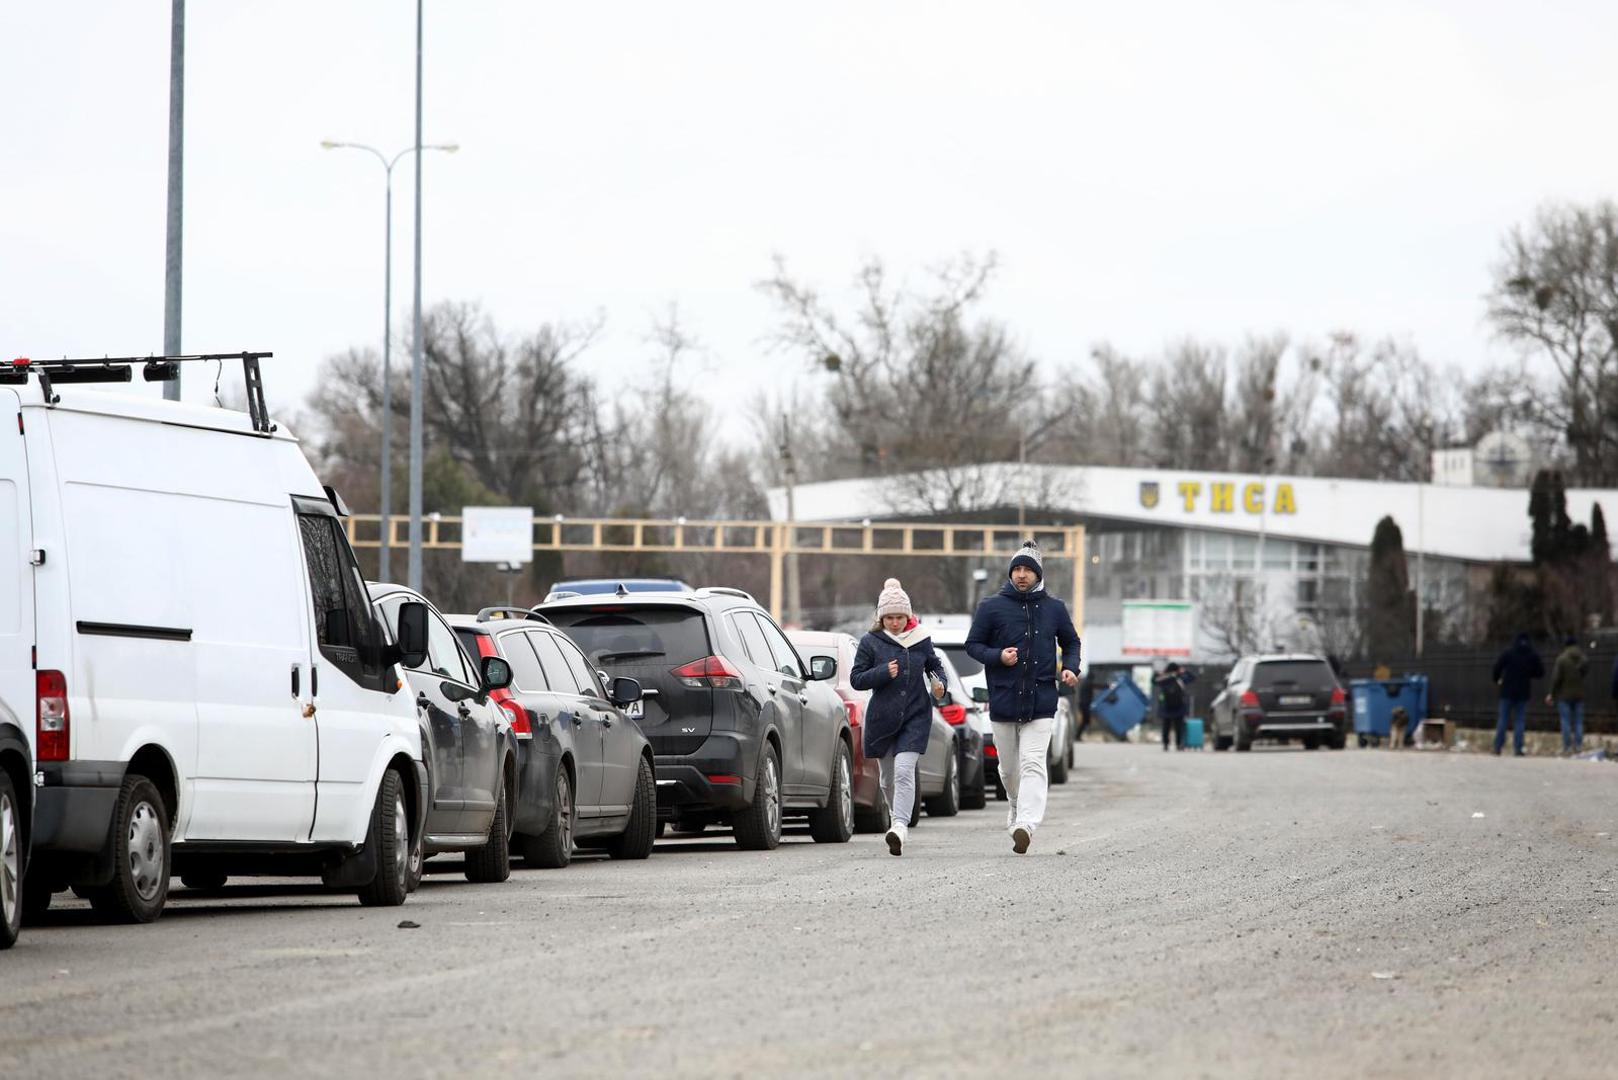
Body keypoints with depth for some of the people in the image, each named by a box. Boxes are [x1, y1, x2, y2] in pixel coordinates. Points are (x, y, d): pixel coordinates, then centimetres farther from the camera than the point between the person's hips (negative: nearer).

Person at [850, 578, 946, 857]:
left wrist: (939, 682, -2)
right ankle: (897, 817, 38)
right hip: (882, 717, 1)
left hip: (915, 717, -1)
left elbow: (934, 665, 20)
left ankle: (900, 827, -29)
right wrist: (883, 673, -18)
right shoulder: (871, 642, -1)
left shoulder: (921, 640, 4)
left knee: (904, 771, -19)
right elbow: (856, 678, -2)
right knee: (888, 777, 13)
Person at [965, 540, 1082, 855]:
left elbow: (1071, 642, 21)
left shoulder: (1054, 608, 7)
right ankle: (1016, 808, 39)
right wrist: (997, 656, -14)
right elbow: (972, 645, 6)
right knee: (1009, 769, 12)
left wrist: (1070, 668, 1)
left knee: (1033, 765, -15)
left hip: (1040, 702, -1)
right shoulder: (992, 607, 2)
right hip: (1003, 700, 1)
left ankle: (1026, 824, -26)